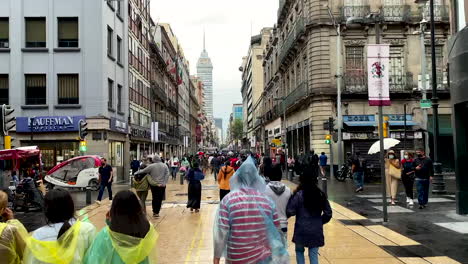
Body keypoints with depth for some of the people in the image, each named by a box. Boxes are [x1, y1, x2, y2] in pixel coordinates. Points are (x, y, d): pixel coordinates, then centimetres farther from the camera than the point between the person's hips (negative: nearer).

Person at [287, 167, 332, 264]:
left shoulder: (298, 194, -13)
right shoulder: (321, 194, 0)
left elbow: (290, 212, -13)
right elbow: (328, 213, 4)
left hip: (301, 231, -3)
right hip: (316, 231, 3)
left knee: (299, 251, 20)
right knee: (314, 254, 10)